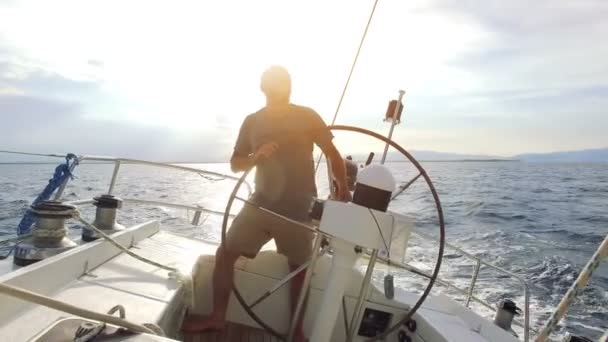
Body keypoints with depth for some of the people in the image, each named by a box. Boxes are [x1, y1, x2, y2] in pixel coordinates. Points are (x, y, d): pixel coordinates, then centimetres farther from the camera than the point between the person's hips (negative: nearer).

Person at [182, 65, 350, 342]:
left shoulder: (307, 117, -2)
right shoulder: (252, 121, 4)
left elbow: (332, 153, 0)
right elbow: (235, 164, 7)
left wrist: (342, 188, -13)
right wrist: (256, 156, -15)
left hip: (299, 209, -2)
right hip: (261, 203, 3)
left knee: (299, 268, 8)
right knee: (225, 253, 2)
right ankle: (218, 317, 20)